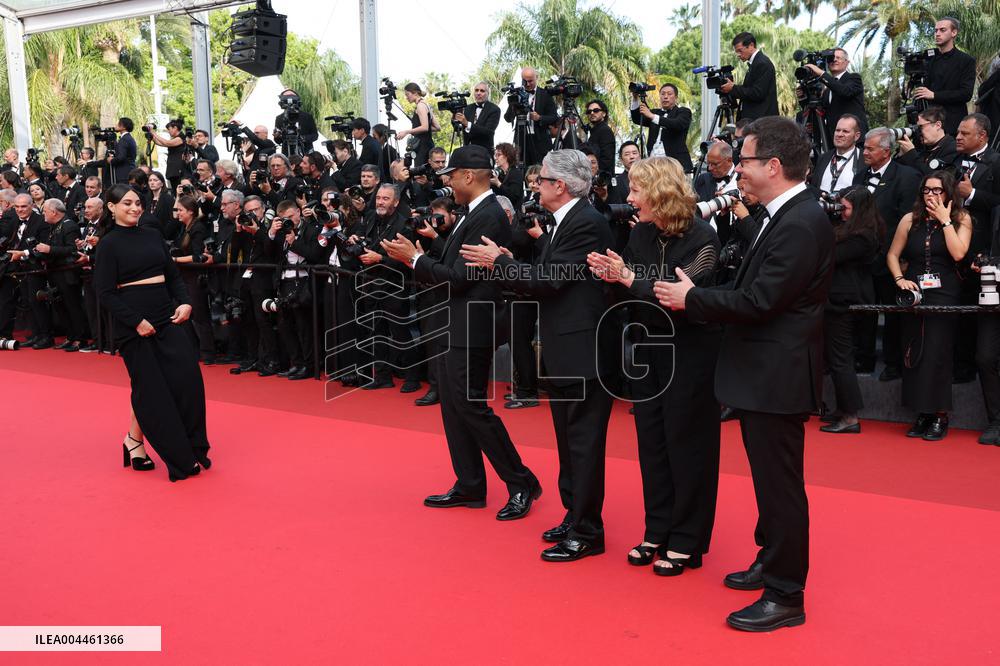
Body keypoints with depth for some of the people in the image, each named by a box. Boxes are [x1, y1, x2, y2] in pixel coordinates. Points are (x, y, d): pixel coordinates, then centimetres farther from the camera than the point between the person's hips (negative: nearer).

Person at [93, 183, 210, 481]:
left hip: (167, 317, 4)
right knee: (150, 389, 0)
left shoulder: (153, 236, 12)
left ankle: (193, 448, 7)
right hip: (134, 324, -4)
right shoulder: (108, 244, -1)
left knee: (188, 378, -8)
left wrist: (184, 302, -5)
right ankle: (178, 459, 10)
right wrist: (136, 321, -16)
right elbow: (106, 292, -7)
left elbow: (173, 276, 14)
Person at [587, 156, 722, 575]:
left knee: (686, 442, 4)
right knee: (651, 440, 12)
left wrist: (629, 279, -24)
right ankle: (658, 531, 26)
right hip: (647, 348, 6)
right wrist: (612, 275, -15)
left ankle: (687, 541, 18)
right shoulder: (640, 234, 2)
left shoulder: (701, 237, -16)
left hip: (689, 352, -6)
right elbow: (629, 290, 6)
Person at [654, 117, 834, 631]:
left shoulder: (801, 223, -21)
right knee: (770, 478, 21)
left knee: (779, 483, 1)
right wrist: (694, 298, 4)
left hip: (777, 377, -10)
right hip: (762, 373, 10)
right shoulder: (783, 216, 11)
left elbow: (759, 301, -24)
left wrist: (691, 298, -14)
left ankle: (785, 597, 15)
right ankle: (771, 562, 38)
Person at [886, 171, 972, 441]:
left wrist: (945, 220, -9)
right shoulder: (910, 219, 9)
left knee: (936, 352, -10)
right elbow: (892, 255, 12)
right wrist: (900, 280, -3)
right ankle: (922, 413, 10)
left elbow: (958, 253, -13)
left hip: (944, 293, -3)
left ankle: (939, 416, -2)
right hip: (914, 292, 3)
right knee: (914, 352, 3)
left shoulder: (961, 219, 3)